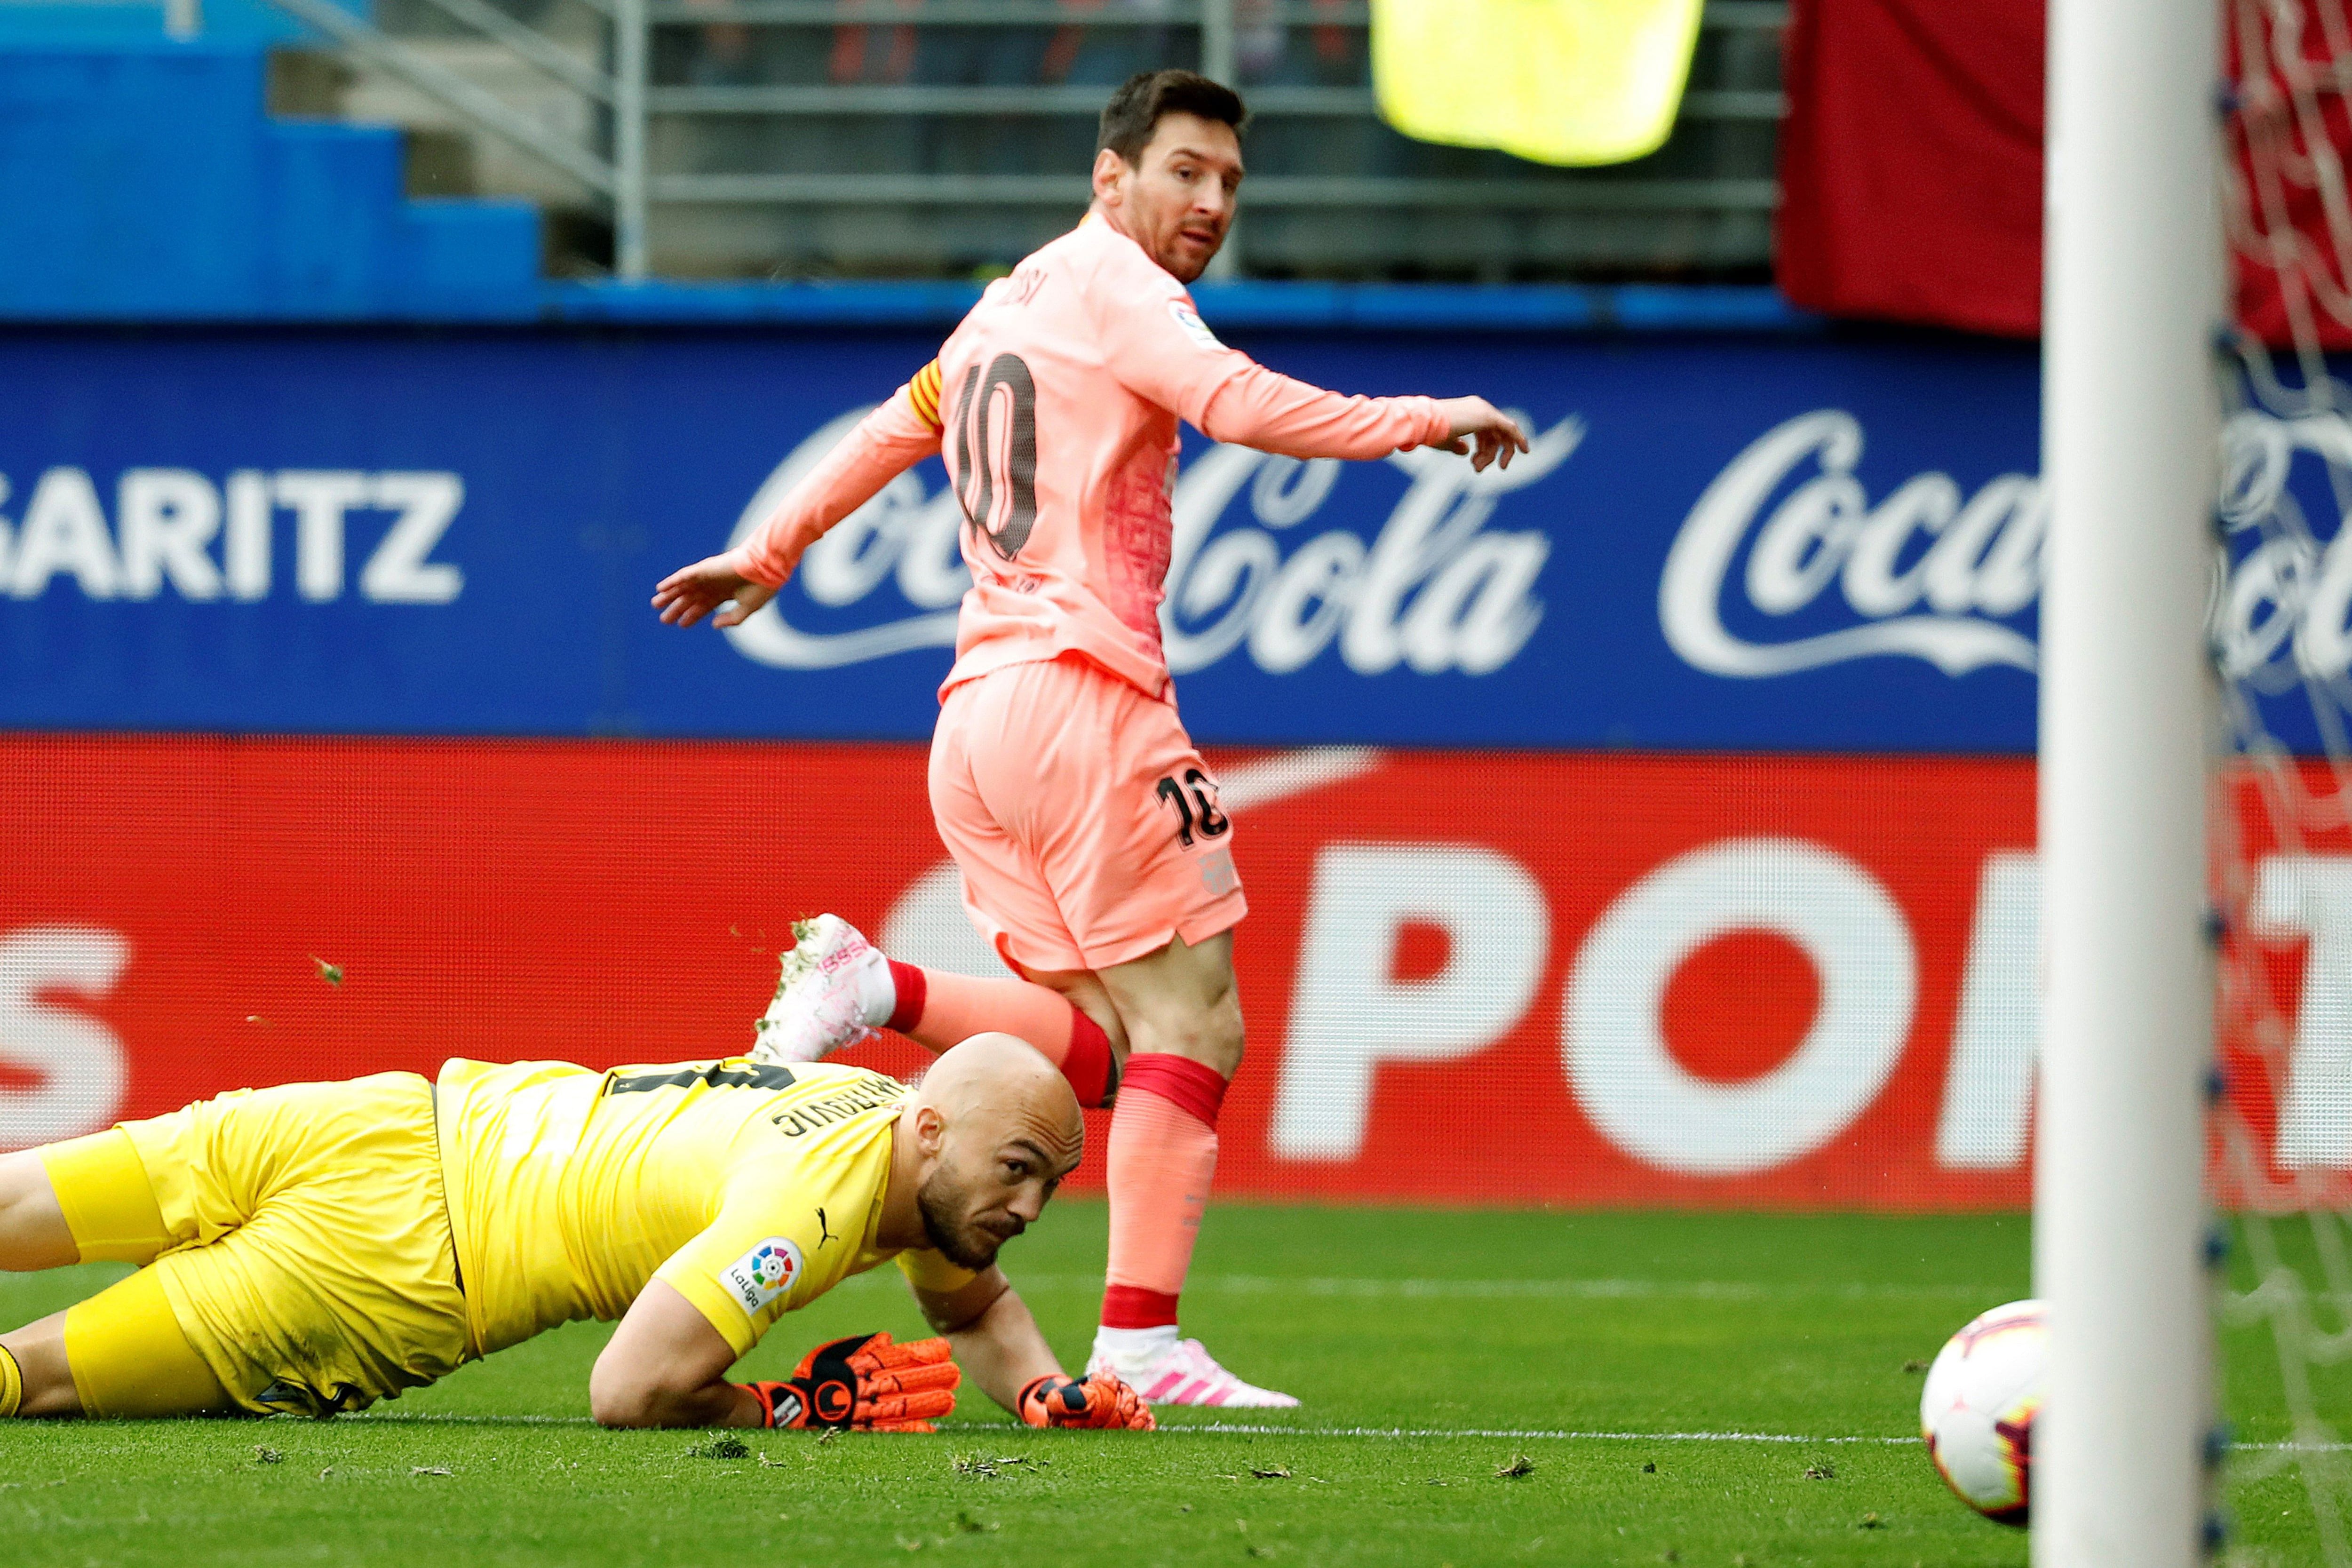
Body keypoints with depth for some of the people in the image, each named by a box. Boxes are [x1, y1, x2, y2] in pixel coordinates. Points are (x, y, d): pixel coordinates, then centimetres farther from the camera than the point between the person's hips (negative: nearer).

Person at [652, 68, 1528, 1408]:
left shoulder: (1008, 304, 23)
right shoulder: (1110, 281, -2)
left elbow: (890, 431, 37)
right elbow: (1233, 401, -20)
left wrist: (768, 557, 49)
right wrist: (1417, 423, -18)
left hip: (974, 718, 9)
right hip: (1082, 693, -9)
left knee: (1106, 1051, 6)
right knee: (1193, 1026, -7)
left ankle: (880, 992, -10)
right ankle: (1142, 1339, -15)